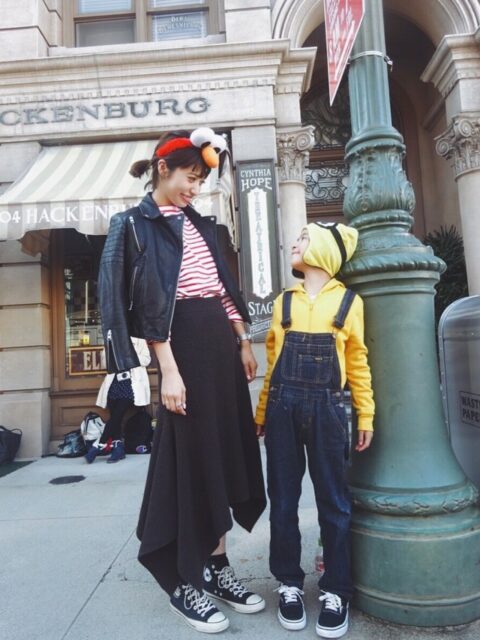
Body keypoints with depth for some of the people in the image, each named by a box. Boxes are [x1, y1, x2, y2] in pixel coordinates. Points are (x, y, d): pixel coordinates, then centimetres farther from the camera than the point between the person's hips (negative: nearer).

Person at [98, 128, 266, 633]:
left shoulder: (199, 224, 18)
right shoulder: (137, 224, -2)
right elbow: (150, 304, -12)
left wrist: (243, 342, 12)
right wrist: (168, 370, -18)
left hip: (222, 342, 7)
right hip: (185, 344, -7)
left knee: (226, 451, 9)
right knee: (192, 455, -2)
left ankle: (216, 566, 24)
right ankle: (184, 582, 16)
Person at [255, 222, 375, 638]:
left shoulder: (348, 302, 4)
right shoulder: (283, 301, 10)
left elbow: (358, 363, 6)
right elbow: (273, 360, 11)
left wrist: (366, 416, 4)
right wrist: (262, 411, 10)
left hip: (327, 409, -2)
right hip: (283, 407, 2)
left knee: (333, 500, 6)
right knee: (283, 498, 9)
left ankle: (336, 590, 23)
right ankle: (289, 583, 25)